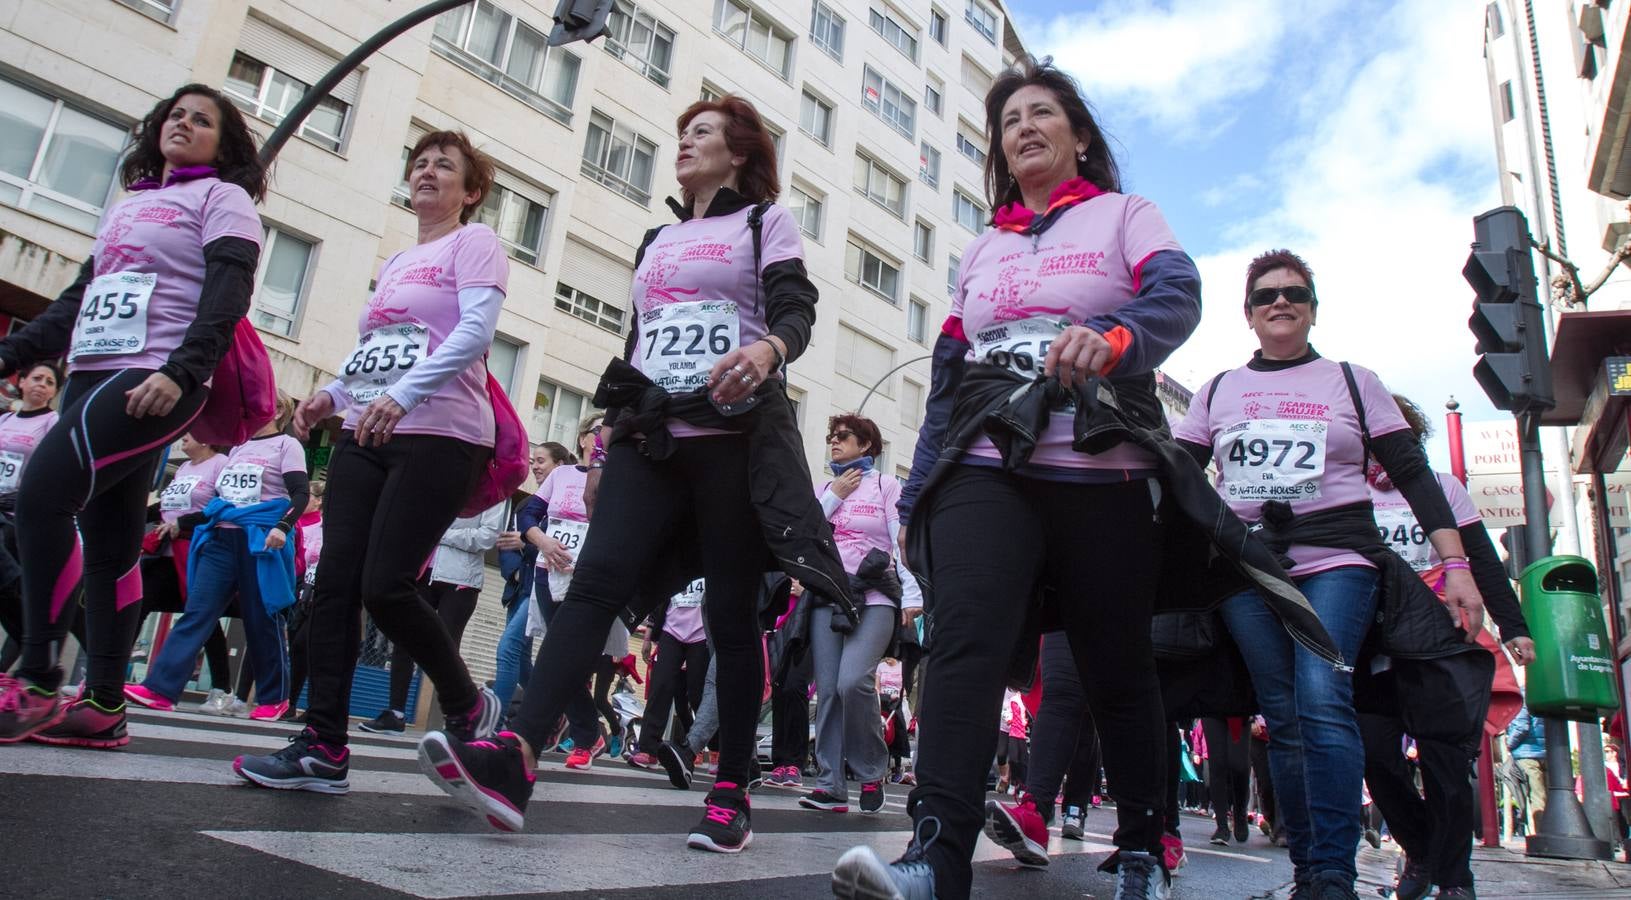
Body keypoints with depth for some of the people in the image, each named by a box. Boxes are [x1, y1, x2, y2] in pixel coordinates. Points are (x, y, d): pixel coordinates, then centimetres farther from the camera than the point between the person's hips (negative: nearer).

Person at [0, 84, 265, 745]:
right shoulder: (126, 206, 27)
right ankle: (104, 704, 5)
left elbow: (225, 298, -10)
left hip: (158, 381, -7)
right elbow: (78, 298, 28)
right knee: (107, 540, 3)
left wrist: (181, 371, -24)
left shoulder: (223, 199, 5)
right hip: (92, 375, 7)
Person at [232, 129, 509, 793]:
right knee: (335, 583, -2)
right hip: (365, 436, 8)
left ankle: (468, 706, 8)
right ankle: (323, 747, 2)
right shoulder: (393, 264, 27)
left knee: (384, 586, -14)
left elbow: (476, 330, -14)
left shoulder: (474, 242, 2)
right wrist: (333, 395, 6)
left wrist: (402, 396, -25)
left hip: (440, 434, -8)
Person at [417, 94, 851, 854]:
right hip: (651, 435, 5)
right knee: (597, 579, -15)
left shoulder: (766, 221, 9)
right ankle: (517, 756, -26)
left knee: (730, 610, -3)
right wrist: (618, 412, 17)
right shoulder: (657, 240, 26)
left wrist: (768, 349, -29)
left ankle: (731, 792, 5)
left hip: (734, 434, -4)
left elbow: (797, 309, -7)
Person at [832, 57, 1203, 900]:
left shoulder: (1124, 214, 12)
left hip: (1105, 477, -2)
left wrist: (1111, 338, -33)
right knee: (965, 637, -19)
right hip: (985, 471, 2)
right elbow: (948, 376, 18)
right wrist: (920, 487, 8)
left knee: (1117, 669, 5)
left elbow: (1177, 294, -9)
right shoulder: (982, 249, 23)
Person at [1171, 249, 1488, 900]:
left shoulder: (1352, 382, 12)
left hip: (1336, 560, -2)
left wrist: (1456, 564, 1)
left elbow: (1414, 475, 9)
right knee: (1282, 718, 1)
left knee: (1322, 699, -20)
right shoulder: (1218, 392, 16)